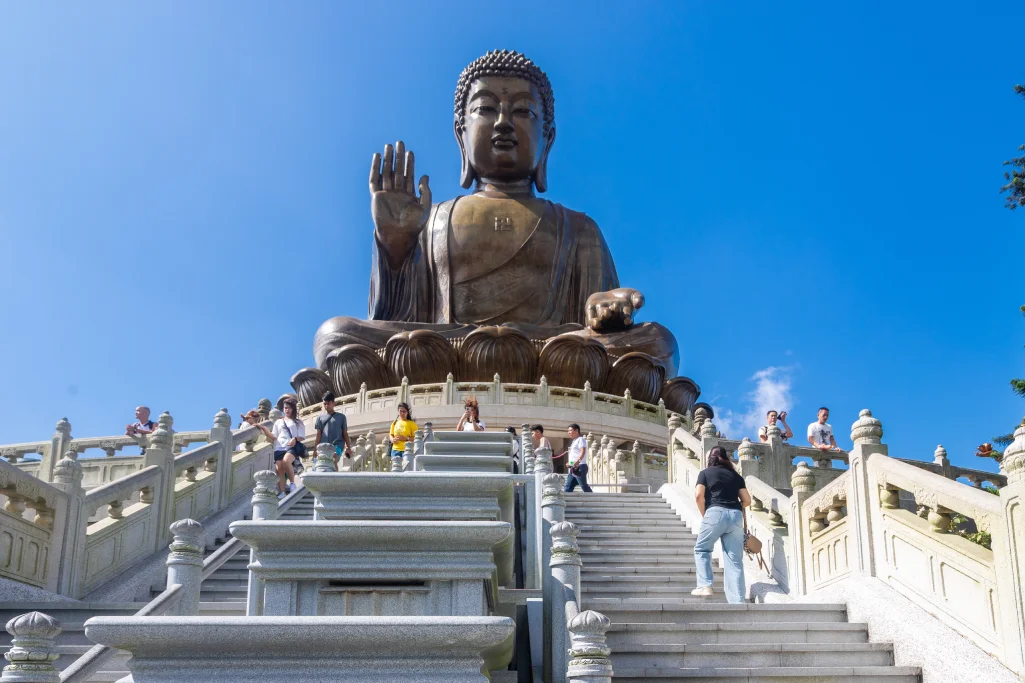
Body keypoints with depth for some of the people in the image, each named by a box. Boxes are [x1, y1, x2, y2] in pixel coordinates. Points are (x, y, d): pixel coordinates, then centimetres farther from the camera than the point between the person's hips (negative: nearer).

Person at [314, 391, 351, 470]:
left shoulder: (341, 417, 11)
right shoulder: (320, 417, 15)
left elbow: (345, 433, 11)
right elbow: (318, 435, 12)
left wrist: (348, 447, 5)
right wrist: (315, 449, 4)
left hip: (337, 445, -3)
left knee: (333, 461, -29)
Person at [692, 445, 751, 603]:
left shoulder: (705, 473, 12)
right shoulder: (735, 475, 20)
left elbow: (699, 496, -2)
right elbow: (747, 500, 15)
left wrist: (704, 514, 11)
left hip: (715, 513, -3)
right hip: (736, 516, 3)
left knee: (701, 549, 17)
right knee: (735, 560, 2)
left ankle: (705, 586, 1)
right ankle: (737, 601, -3)